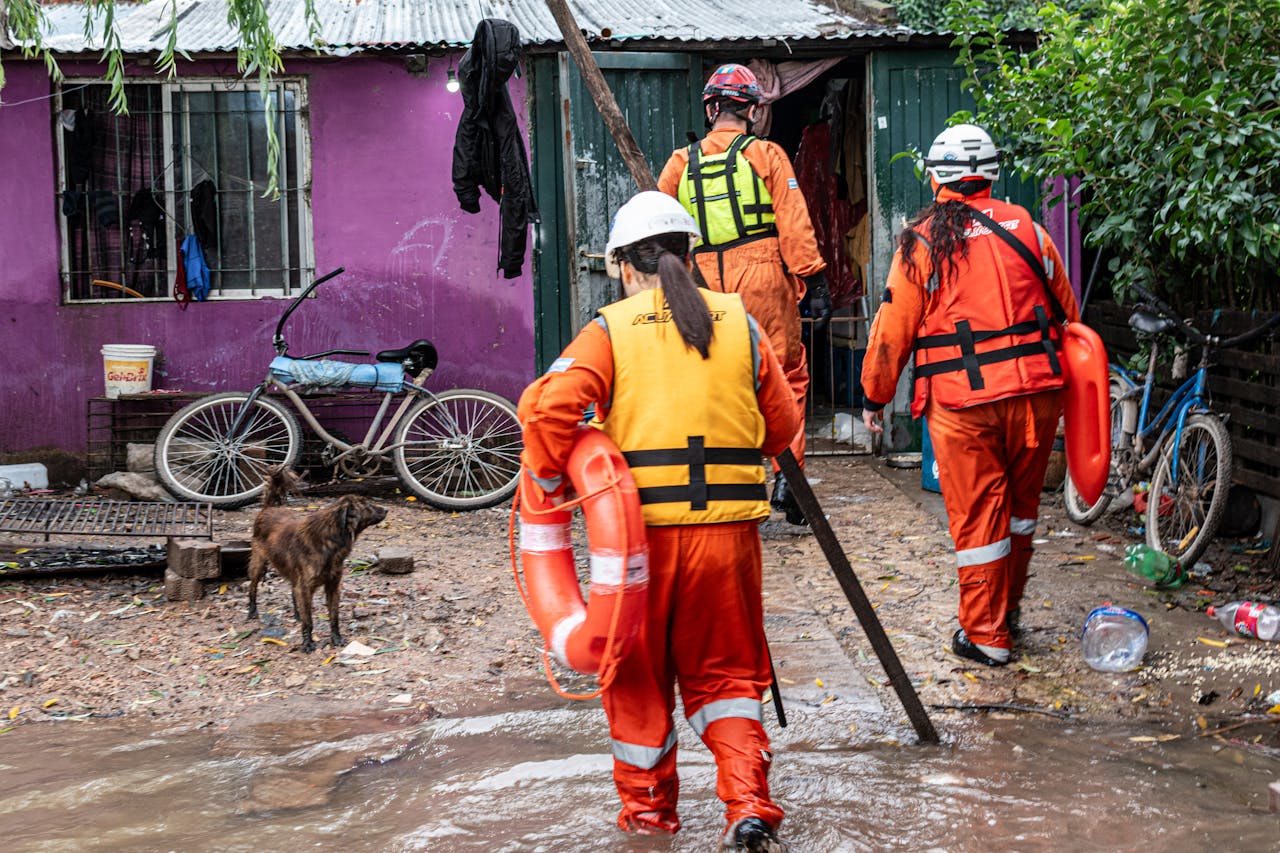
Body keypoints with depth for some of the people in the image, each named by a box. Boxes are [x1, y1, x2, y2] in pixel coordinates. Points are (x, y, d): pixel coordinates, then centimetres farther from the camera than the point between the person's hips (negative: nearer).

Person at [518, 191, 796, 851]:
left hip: (640, 531, -2)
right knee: (723, 673, 16)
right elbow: (783, 428, 10)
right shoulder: (739, 323, 5)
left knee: (638, 677, 17)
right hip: (728, 530, 2)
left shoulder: (611, 330, -4)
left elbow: (548, 405, -18)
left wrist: (548, 484, -5)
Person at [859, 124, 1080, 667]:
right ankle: (1008, 608, 34)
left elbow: (892, 330, -2)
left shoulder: (921, 242, -2)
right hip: (1036, 392, 4)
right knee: (1019, 506, 20)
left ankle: (986, 636, 12)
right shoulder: (1027, 228, 8)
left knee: (976, 516, 5)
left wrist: (874, 398, 10)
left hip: (962, 402, -4)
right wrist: (1060, 377, 29)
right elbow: (1067, 312, 15)